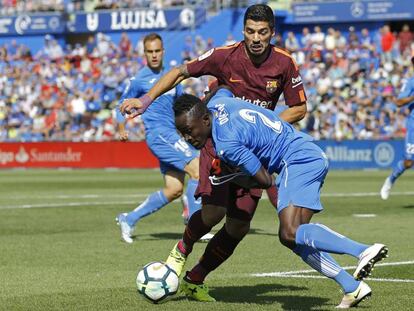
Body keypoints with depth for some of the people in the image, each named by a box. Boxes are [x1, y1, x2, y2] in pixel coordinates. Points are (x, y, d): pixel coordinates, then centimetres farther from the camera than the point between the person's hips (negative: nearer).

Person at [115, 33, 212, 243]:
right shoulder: (139, 80, -1)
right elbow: (122, 105, 5)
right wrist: (121, 129, -11)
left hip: (172, 135, 8)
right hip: (159, 133, -8)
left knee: (174, 190, 5)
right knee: (197, 169, -20)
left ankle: (129, 219, 18)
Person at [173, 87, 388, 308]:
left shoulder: (226, 143, -21)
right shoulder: (215, 102, 5)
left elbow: (265, 181, -14)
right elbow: (224, 89, 32)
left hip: (299, 160, -11)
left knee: (290, 235, -23)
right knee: (295, 239, 9)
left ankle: (363, 251, -30)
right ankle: (352, 288, 6)